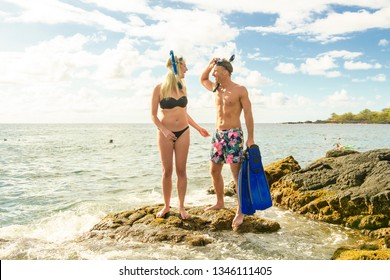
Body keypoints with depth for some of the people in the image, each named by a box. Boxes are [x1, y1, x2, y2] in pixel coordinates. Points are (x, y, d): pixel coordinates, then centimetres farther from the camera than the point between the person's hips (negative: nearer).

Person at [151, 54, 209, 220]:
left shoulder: (183, 87, 6)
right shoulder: (159, 88, -7)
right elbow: (153, 115, -5)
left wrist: (198, 128, 12)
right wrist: (164, 131, -19)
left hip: (183, 132, 3)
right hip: (165, 133, -3)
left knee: (181, 170, 5)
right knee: (167, 171, 5)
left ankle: (181, 206, 15)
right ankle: (166, 205, 20)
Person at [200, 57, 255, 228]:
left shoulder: (240, 90, -6)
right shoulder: (216, 89, 13)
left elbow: (248, 114, -8)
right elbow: (202, 80, 32)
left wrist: (250, 138, -14)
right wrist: (210, 64, 14)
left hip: (233, 135, -7)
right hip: (218, 135, 7)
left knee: (237, 173, -8)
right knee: (214, 171, 11)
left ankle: (240, 211, -2)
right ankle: (219, 202, 29)